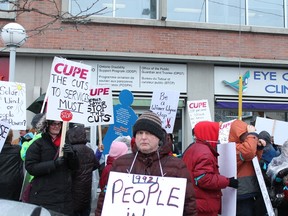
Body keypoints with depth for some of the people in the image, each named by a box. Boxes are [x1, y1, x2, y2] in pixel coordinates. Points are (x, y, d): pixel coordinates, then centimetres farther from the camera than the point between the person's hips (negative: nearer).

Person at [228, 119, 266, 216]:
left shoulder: (242, 145, 14)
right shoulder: (234, 147, -16)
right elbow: (249, 152, -36)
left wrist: (259, 148, 9)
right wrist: (252, 134, -22)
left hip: (249, 192, 10)